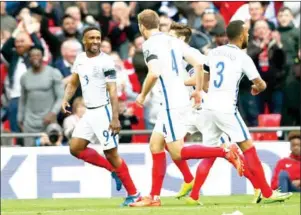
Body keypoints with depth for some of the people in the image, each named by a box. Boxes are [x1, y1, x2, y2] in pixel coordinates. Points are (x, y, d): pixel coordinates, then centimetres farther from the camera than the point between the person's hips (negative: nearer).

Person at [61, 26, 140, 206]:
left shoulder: (106, 62, -13)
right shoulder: (80, 59, 9)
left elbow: (113, 91, -17)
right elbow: (73, 83, 21)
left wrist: (115, 118, -24)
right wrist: (66, 99, 2)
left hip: (103, 111, -8)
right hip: (89, 112, 8)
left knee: (111, 153, -8)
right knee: (75, 148, 3)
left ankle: (133, 194, 0)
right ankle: (114, 169, 16)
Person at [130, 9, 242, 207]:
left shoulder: (150, 44, -8)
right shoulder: (173, 41, 15)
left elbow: (154, 73, -22)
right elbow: (198, 62, 11)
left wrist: (143, 95, -6)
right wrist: (198, 90, 19)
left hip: (171, 103, -9)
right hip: (182, 99, 9)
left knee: (178, 153, -8)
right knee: (155, 146, 12)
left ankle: (225, 152, -16)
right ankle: (154, 197, 11)